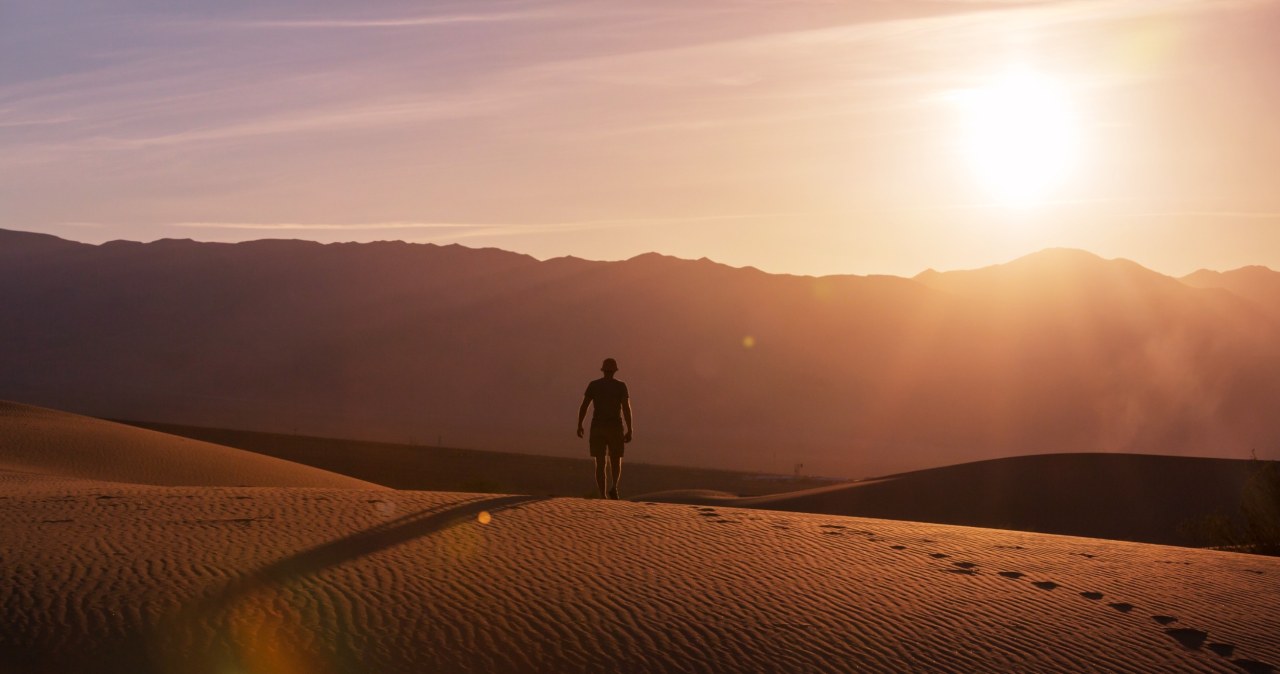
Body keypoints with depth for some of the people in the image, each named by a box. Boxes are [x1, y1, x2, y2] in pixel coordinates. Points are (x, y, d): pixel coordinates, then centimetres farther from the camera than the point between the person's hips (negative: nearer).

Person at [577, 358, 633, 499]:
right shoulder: (621, 386, 0)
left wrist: (579, 426, 11)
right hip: (616, 427, -1)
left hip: (597, 428, 1)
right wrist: (629, 430, -6)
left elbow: (583, 406, 0)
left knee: (600, 463, 5)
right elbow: (626, 408, -8)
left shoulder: (593, 385, 3)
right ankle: (613, 487, -10)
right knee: (616, 461, 14)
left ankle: (603, 495, -4)